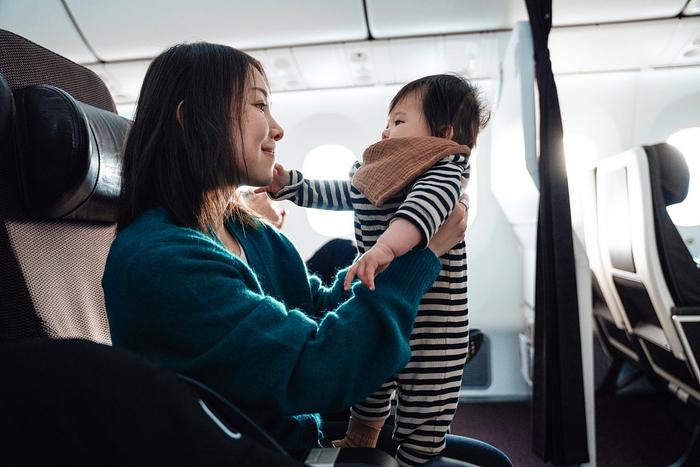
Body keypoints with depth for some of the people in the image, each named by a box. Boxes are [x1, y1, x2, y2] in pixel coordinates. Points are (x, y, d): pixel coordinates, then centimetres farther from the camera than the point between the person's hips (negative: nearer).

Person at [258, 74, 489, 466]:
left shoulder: (444, 169, -16)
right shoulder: (371, 173, 11)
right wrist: (287, 184, 15)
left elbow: (425, 206, -36)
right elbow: (334, 194, 22)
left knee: (423, 411, 3)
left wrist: (386, 246, -52)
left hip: (431, 321, -9)